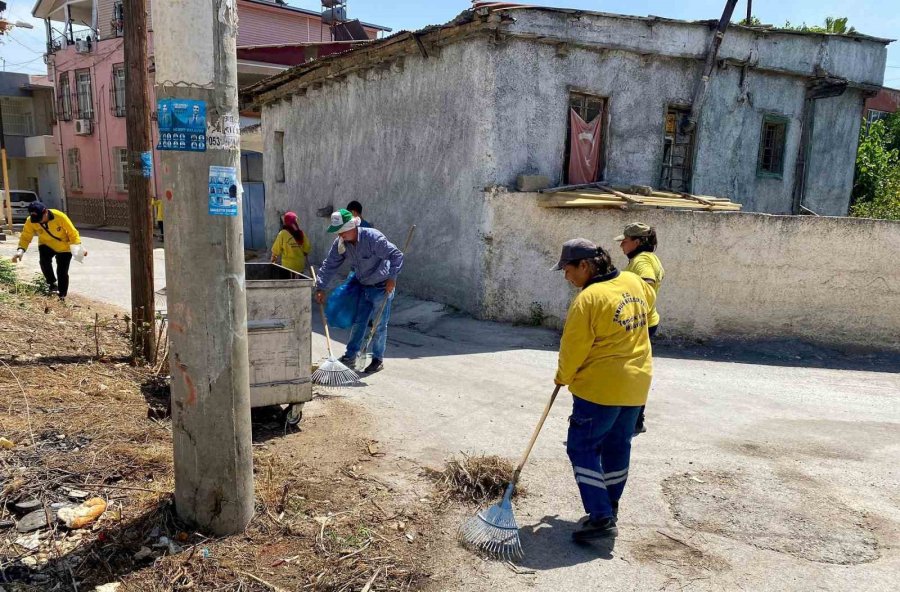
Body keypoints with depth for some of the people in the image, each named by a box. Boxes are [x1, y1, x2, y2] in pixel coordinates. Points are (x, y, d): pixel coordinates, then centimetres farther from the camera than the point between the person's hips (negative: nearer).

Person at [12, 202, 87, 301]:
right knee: (44, 261, -28)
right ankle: (52, 283, -4)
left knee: (62, 272, -3)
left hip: (64, 247, -2)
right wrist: (21, 250, -32)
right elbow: (25, 237, -15)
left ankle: (62, 296, 14)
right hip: (46, 245, 2)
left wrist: (78, 247, -27)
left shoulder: (60, 217, -30)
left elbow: (73, 233, -21)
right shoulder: (30, 221, -22)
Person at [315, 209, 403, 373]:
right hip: (364, 287, 6)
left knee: (379, 326, 2)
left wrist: (392, 277, -29)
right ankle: (350, 356, 22)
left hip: (382, 287, -6)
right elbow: (329, 265, -2)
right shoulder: (340, 243, -7)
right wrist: (320, 288, -7)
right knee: (358, 322, 11)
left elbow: (396, 255, -26)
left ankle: (378, 359, 15)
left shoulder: (373, 238, -27)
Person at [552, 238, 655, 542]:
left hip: (600, 387, -8)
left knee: (582, 447, 2)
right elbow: (648, 299, 26)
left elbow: (573, 349, -14)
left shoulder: (588, 299, -21)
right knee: (618, 445, 19)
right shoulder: (635, 283, 2)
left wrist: (563, 378, 3)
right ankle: (611, 505, 32)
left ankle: (601, 518, -1)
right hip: (636, 383, 8)